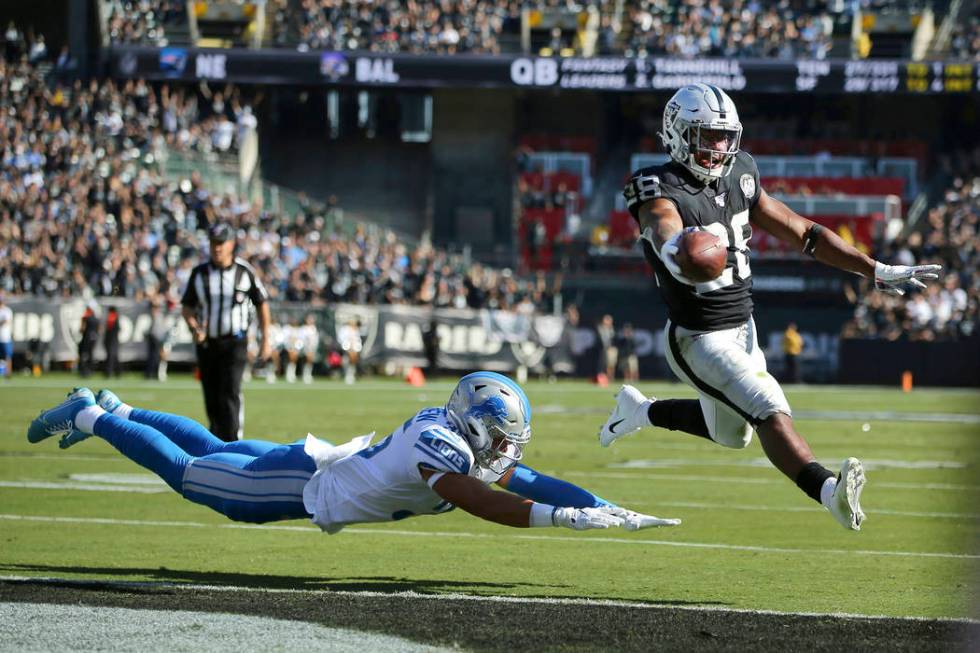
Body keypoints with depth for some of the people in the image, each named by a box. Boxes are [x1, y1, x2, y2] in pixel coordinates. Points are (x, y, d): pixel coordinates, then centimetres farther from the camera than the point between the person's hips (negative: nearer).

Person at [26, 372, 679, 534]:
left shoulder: (479, 447, -9)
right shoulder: (440, 445, -35)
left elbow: (536, 483, -6)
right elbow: (484, 504, -48)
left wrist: (609, 508, -19)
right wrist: (568, 516, -50)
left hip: (323, 464, 8)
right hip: (301, 485, -8)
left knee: (218, 450, 27)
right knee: (188, 471, 8)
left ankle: (114, 411, 43)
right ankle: (92, 417, 24)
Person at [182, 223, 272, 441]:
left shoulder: (245, 272, -1)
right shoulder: (199, 273, 3)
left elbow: (262, 306, 9)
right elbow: (187, 308, 10)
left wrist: (265, 340, 7)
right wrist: (195, 329, -11)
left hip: (234, 342, -3)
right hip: (206, 342, 3)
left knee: (230, 393, -18)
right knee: (211, 398, 8)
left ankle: (231, 444, -23)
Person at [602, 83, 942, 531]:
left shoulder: (738, 178, 0)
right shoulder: (662, 191, -21)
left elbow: (802, 233, 7)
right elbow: (664, 225, -46)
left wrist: (878, 271, 5)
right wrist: (674, 248, -72)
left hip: (742, 329, 8)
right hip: (698, 338, -8)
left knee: (731, 434, 25)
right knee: (771, 412, -26)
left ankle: (642, 410, 43)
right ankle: (829, 491, -40)